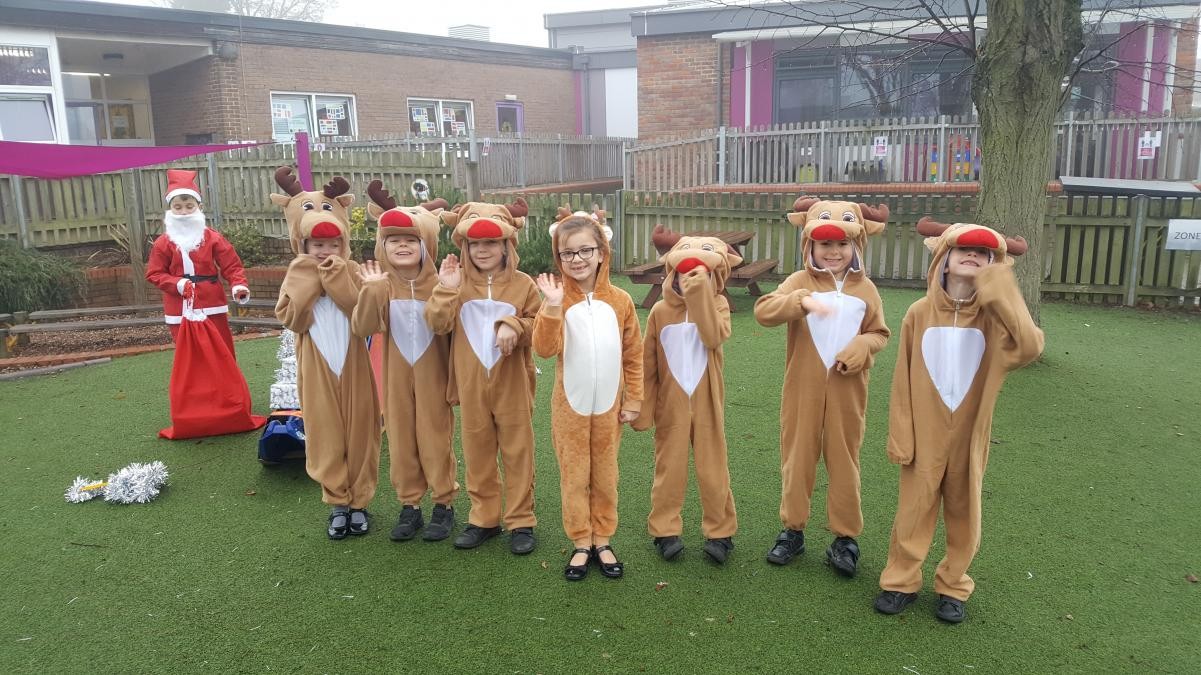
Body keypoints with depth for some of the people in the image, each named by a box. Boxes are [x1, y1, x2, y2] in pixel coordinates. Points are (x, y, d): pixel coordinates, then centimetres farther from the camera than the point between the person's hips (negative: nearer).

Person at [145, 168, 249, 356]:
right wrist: (177, 284, -16)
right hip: (180, 311, 0)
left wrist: (238, 284, -24)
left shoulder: (212, 237, 0)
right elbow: (154, 274, 2)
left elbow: (232, 265, -4)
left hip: (211, 306, 0)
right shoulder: (163, 243, 1)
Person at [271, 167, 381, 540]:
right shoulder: (297, 276, 2)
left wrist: (337, 279, -17)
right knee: (326, 436, 7)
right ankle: (337, 503, 21)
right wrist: (310, 282, -14)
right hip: (316, 369, 1)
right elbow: (291, 318, -10)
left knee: (359, 433, 7)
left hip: (352, 366, 0)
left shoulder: (352, 272, -1)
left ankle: (359, 501, 20)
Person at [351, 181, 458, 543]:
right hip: (396, 377, 2)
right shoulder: (382, 286, -3)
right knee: (401, 439, 10)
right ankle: (409, 505, 25)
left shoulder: (439, 285, -8)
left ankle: (444, 504, 21)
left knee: (436, 438, 6)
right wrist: (371, 289, -26)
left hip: (433, 376, -2)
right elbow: (362, 328, -16)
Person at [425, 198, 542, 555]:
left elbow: (538, 326, -3)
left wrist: (513, 326, -21)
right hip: (471, 384, 2)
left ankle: (521, 521, 18)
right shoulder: (457, 282, 2)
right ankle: (484, 518, 27)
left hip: (511, 383, -2)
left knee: (517, 452, 6)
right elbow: (438, 324, -8)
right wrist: (446, 289, -21)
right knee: (477, 453, 13)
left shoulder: (522, 284, -3)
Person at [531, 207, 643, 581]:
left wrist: (633, 400, 3)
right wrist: (552, 307, -32)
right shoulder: (558, 299, -9)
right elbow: (543, 348, -21)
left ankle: (603, 540, 28)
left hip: (609, 406, 1)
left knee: (605, 477, 13)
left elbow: (633, 355, 3)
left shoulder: (620, 301, -3)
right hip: (570, 406, -1)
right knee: (574, 477, 9)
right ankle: (581, 543, 24)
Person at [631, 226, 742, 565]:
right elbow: (648, 365, 1)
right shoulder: (660, 311, -2)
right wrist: (643, 408, 0)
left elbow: (714, 337, -26)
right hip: (671, 406, 0)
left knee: (713, 470, 9)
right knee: (669, 470, 10)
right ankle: (665, 531, 23)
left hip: (707, 405, 0)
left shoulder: (717, 305, -3)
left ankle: (720, 532, 22)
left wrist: (701, 294, -27)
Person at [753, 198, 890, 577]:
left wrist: (862, 347, -15)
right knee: (797, 459, 10)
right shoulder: (800, 282, -4)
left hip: (847, 392, 1)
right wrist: (802, 301, -37)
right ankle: (793, 529, 25)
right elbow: (763, 311, -19)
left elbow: (880, 333, 8)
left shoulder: (865, 289, 3)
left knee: (844, 462, 9)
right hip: (803, 390, -1)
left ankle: (846, 537, 22)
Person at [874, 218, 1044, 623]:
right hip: (925, 435, 0)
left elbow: (1030, 347, -29)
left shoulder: (994, 316, -8)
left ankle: (953, 587, 32)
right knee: (913, 510, 9)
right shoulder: (920, 313, -7)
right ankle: (901, 581, 26)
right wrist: (900, 436, -4)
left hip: (970, 436, 1)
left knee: (964, 514, 14)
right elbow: (903, 380, -3)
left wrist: (1002, 293, -28)